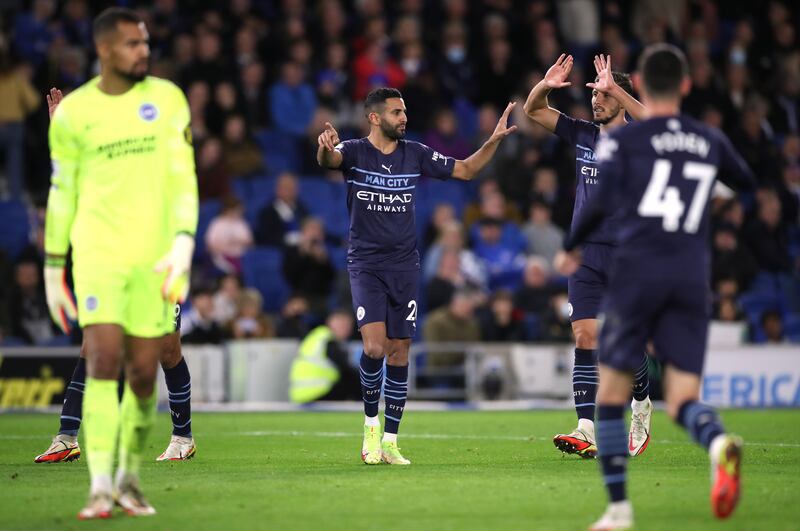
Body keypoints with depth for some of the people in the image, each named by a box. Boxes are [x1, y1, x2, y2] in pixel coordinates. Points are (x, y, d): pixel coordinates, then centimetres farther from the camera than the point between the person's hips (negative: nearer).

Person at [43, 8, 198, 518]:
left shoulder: (167, 99, 4)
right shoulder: (72, 112, 4)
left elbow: (183, 176, -1)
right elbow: (62, 192, 11)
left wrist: (184, 242, -15)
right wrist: (53, 266, 11)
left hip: (154, 256, 1)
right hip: (97, 252, -1)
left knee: (143, 375, 3)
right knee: (104, 362, -14)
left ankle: (130, 477, 22)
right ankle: (100, 488, -13)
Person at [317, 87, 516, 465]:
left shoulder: (415, 154, 6)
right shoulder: (355, 151, -6)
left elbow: (465, 170, 12)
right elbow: (328, 159, -28)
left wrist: (494, 140, -2)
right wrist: (325, 148, -52)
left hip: (404, 266, 4)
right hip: (365, 265, -4)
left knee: (399, 353, 2)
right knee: (374, 346, -19)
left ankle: (389, 441, 11)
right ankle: (371, 423, 4)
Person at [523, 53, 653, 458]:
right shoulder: (582, 134, 10)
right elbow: (533, 111, 14)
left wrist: (614, 87, -32)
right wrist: (545, 85, -7)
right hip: (586, 253, 4)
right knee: (585, 339, -6)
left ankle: (641, 408, 30)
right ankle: (587, 431, -12)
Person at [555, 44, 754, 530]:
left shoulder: (623, 140, 2)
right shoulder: (711, 141, 15)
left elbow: (600, 201, -9)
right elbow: (749, 184, 32)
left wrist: (571, 248, 7)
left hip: (638, 272, -3)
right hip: (693, 279, 3)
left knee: (612, 393, 11)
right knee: (683, 399, -1)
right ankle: (719, 441, -37)